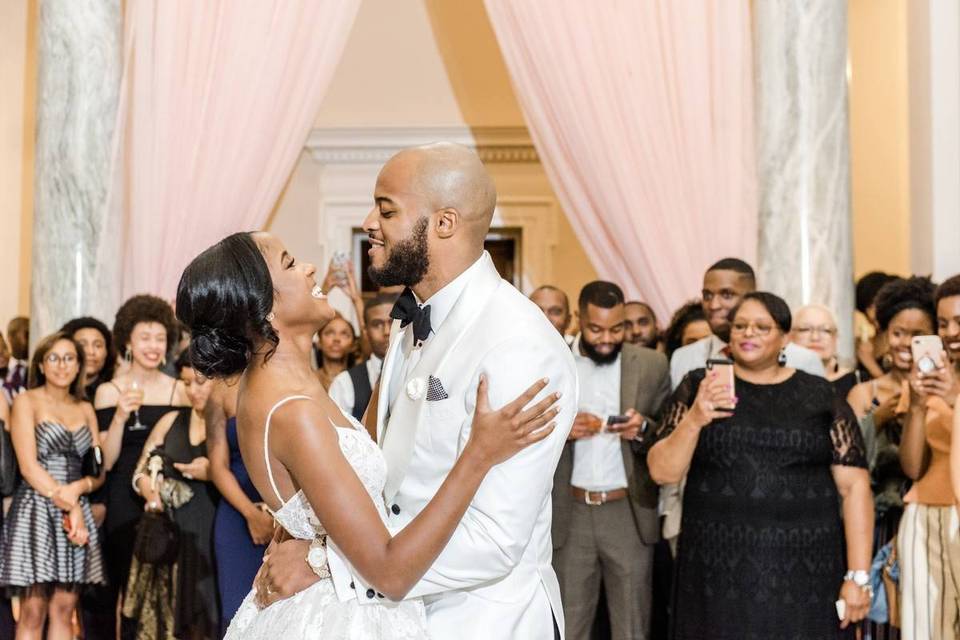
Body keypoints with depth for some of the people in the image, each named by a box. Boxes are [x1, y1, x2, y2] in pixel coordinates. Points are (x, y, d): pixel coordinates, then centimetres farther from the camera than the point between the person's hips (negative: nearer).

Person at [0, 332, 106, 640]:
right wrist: (70, 506, -14)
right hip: (36, 511, -4)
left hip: (76, 512, 5)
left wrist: (76, 489, -11)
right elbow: (28, 466, -9)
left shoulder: (85, 409, 15)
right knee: (33, 613, -7)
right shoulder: (27, 401, 1)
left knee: (63, 611, 4)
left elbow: (99, 472, 10)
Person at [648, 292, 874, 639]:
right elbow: (662, 472, -1)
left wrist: (858, 576, -7)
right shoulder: (699, 385, 4)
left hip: (804, 571, 0)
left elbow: (853, 485, 0)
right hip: (718, 569, 0)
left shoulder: (819, 395, 3)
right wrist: (693, 419, -17)